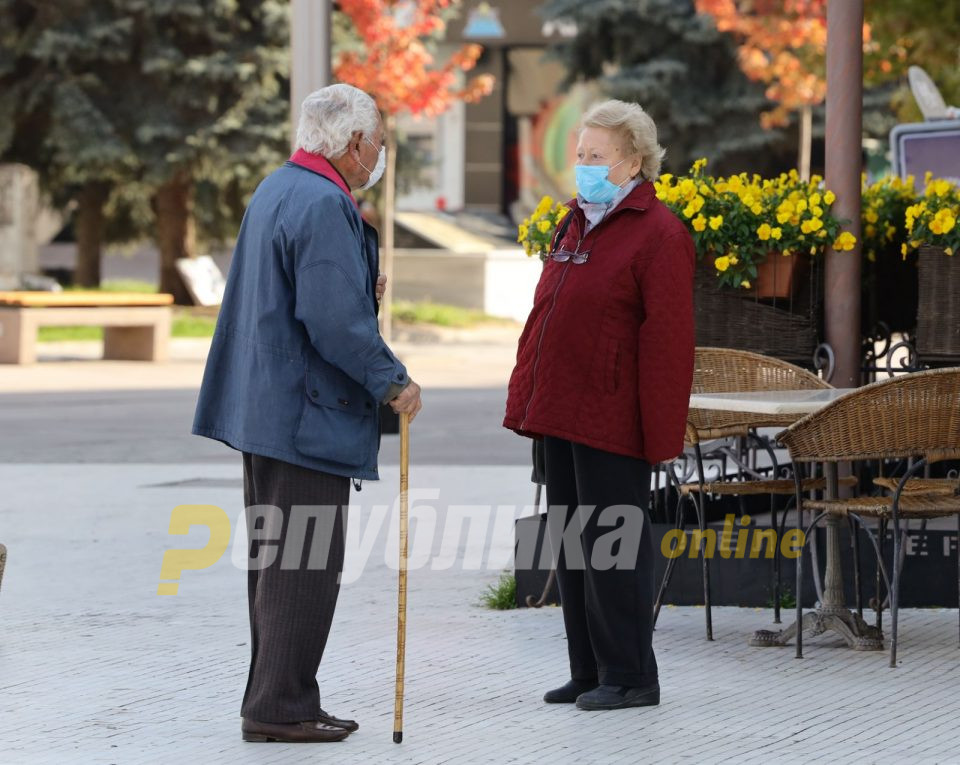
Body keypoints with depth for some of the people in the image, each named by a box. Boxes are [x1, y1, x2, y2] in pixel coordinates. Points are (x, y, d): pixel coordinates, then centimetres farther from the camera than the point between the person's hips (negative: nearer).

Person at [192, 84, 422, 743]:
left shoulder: (275, 190, 14)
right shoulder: (324, 205, -18)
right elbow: (335, 322, -23)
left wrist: (366, 293, 17)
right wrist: (393, 382, -12)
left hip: (263, 407, 10)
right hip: (308, 415, -10)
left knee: (277, 557, 15)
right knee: (306, 564, -5)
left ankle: (274, 698, 21)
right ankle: (281, 707, -3)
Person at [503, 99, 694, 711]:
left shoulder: (658, 235, -11)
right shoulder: (576, 224, 16)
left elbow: (666, 340, -15)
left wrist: (658, 431, -18)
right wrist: (528, 397, 16)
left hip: (611, 426, -9)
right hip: (561, 416, 9)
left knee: (611, 546, -4)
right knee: (571, 546, 12)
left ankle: (629, 676, 5)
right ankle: (590, 672, 20)